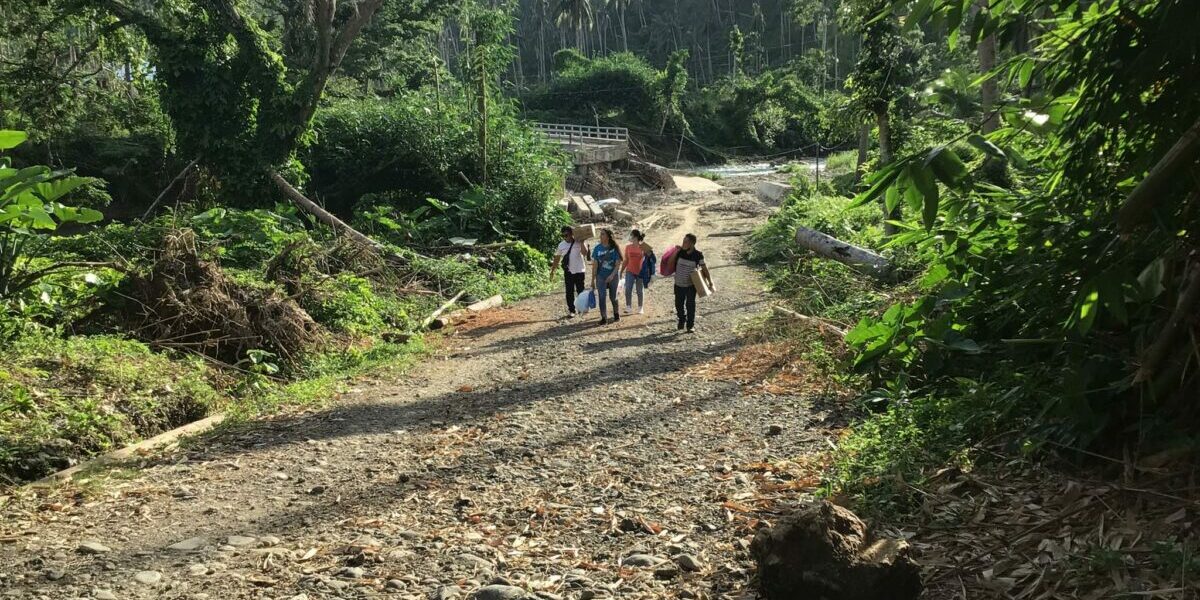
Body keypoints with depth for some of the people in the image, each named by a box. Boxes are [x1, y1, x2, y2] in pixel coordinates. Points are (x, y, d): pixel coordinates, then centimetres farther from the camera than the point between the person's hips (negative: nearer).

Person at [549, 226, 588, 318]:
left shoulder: (579, 243, -8)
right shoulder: (561, 245, 3)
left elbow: (584, 253, -25)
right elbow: (557, 258, 11)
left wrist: (582, 242, -25)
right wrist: (552, 270, 11)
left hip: (579, 271, -3)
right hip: (568, 272, 3)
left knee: (580, 291, 9)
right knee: (569, 292, 2)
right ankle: (571, 311, 9)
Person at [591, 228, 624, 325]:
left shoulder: (614, 248, -8)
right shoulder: (598, 248, -3)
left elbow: (618, 263, -10)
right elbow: (595, 264, -1)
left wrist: (612, 275, -22)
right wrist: (593, 280, -2)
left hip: (613, 276, -1)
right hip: (601, 276, 1)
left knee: (613, 297, 10)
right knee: (602, 297, -7)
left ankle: (616, 314, 33)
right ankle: (603, 317, 3)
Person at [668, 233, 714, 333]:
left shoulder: (698, 255, -13)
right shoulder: (680, 252, -6)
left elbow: (705, 269, -6)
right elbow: (670, 263, -3)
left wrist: (711, 284, -7)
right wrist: (675, 252, -17)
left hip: (691, 285, -3)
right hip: (679, 284, 3)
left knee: (690, 305, -1)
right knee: (679, 304, 12)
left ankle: (691, 325, 12)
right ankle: (681, 321, 35)